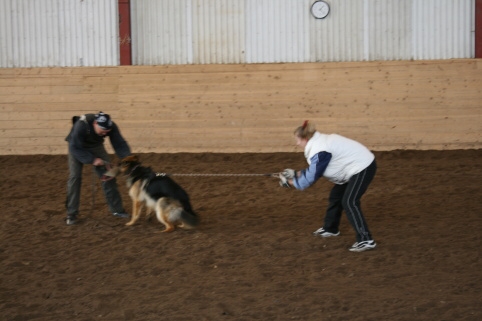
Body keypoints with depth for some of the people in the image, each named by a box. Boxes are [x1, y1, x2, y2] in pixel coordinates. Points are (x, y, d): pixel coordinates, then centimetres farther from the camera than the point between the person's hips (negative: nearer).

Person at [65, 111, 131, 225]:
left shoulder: (111, 127, -27)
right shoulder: (81, 125, -39)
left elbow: (119, 144, -22)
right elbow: (75, 148, -34)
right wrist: (92, 160, -39)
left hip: (96, 146, 4)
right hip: (77, 147, -3)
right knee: (74, 176, -12)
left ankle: (116, 209, 8)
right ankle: (72, 214, -6)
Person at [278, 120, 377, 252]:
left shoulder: (319, 151, -25)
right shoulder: (319, 142, 5)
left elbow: (310, 178, -18)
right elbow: (314, 170, 14)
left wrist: (290, 182, -6)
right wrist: (296, 173, 9)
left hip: (363, 167, -11)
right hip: (356, 166, 11)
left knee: (349, 202, -17)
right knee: (335, 196, 18)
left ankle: (365, 240, -19)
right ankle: (330, 228, 35)